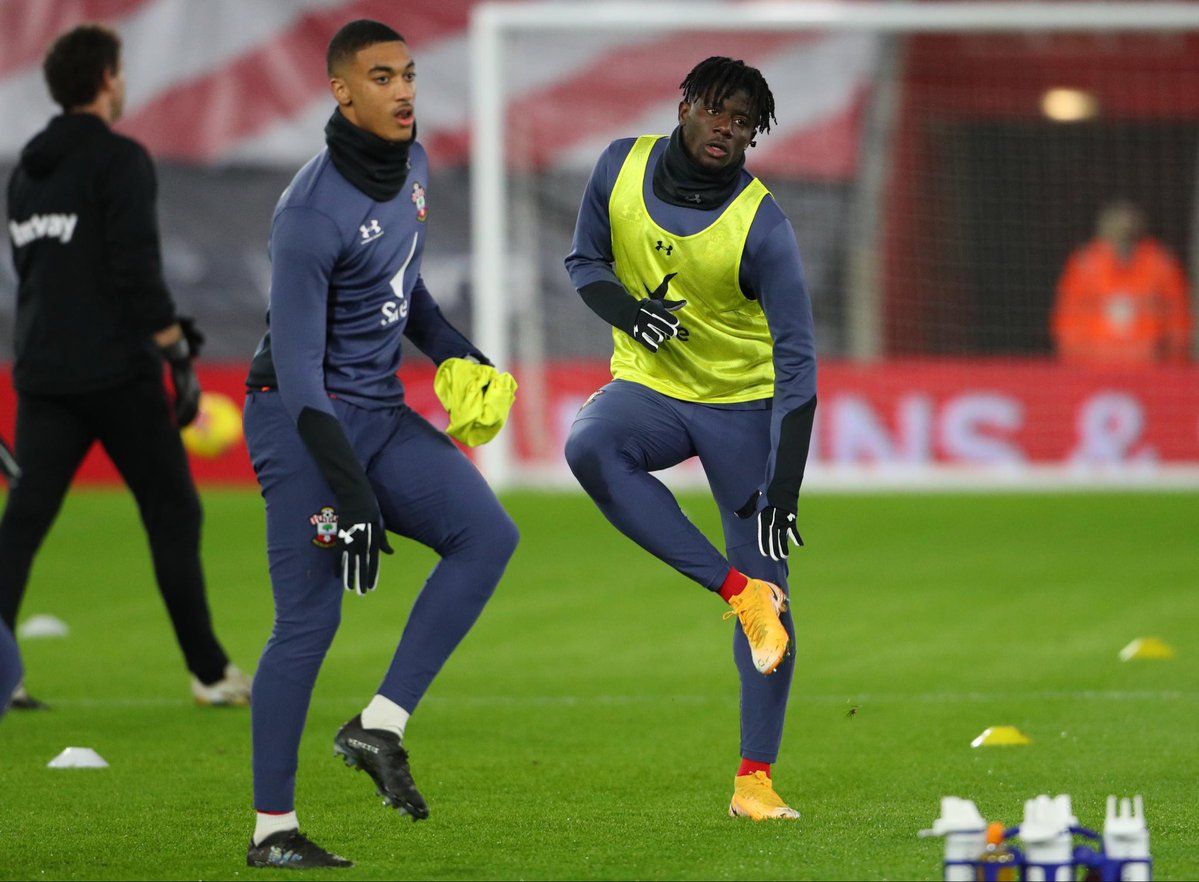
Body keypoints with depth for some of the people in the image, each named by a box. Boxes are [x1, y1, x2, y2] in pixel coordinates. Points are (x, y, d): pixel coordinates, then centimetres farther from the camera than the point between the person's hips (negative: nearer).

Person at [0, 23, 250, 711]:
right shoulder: (120, 160, -8)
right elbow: (137, 269, -16)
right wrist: (180, 356, -11)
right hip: (117, 371, -6)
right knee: (174, 514, 5)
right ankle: (211, 673, 9)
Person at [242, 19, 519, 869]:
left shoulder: (413, 165, 5)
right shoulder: (313, 212, -22)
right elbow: (298, 366, -24)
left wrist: (455, 350, 5)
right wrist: (352, 494, -27)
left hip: (381, 411, 8)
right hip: (305, 418, -8)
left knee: (487, 535, -10)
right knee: (311, 617, -9)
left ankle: (381, 726, -6)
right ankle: (273, 830, 1)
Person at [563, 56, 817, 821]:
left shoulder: (761, 225, -19)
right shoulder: (622, 167, -8)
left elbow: (796, 358, -18)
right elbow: (585, 259, 7)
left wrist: (785, 485, -25)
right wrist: (624, 308, -17)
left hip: (744, 405, -2)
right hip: (650, 386, 2)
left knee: (768, 586, -6)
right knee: (589, 447, -33)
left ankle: (756, 777, 2)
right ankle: (736, 588, -28)